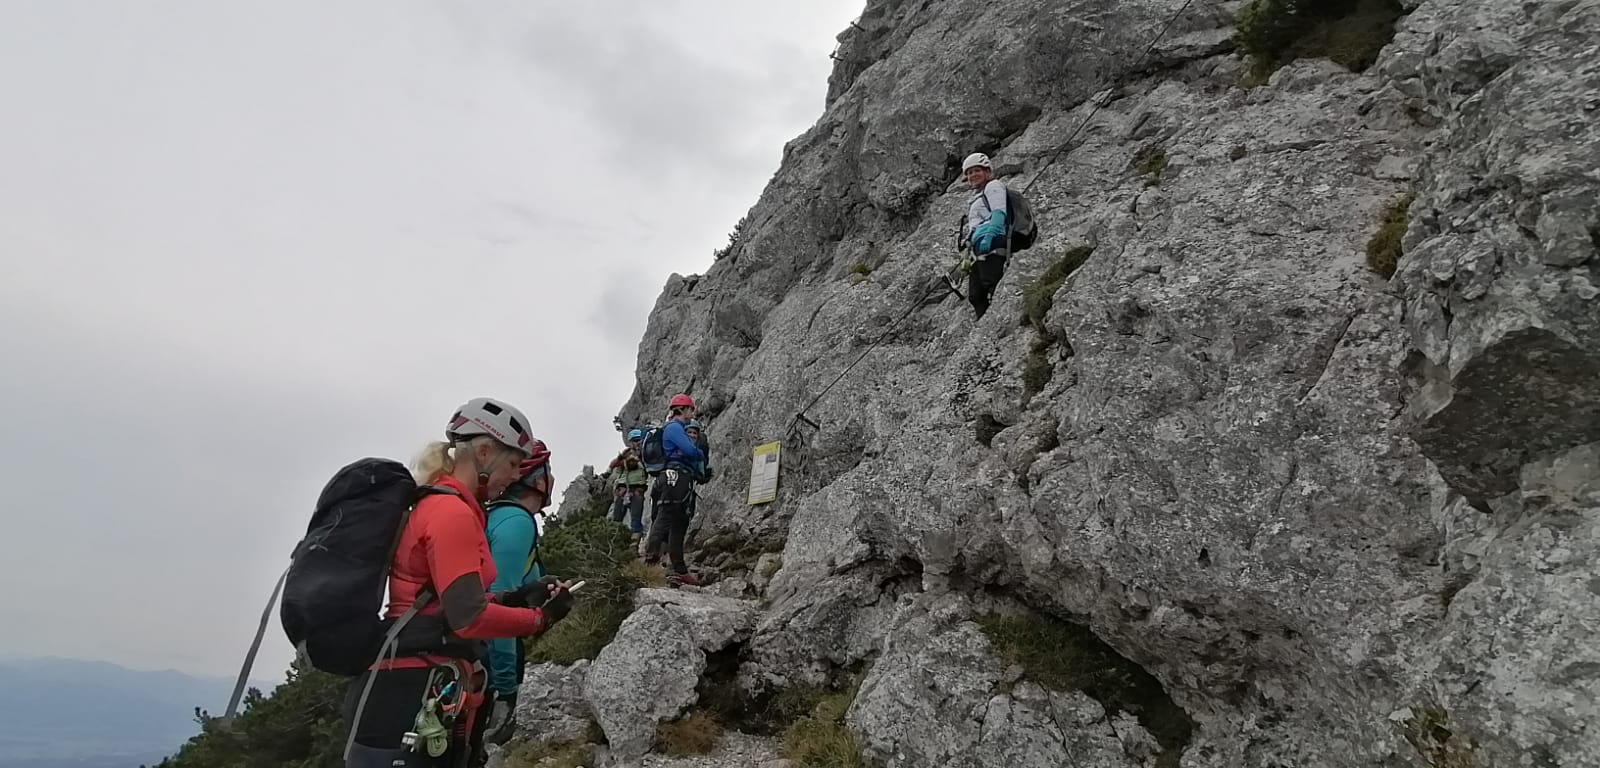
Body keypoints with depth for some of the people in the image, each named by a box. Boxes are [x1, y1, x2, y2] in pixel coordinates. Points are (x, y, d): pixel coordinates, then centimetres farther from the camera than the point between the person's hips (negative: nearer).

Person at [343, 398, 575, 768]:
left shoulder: (436, 505, 14)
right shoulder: (452, 512, -16)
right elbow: (469, 619, -22)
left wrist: (519, 597, 7)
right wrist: (540, 617, -7)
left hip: (424, 695, 10)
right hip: (409, 698, -10)